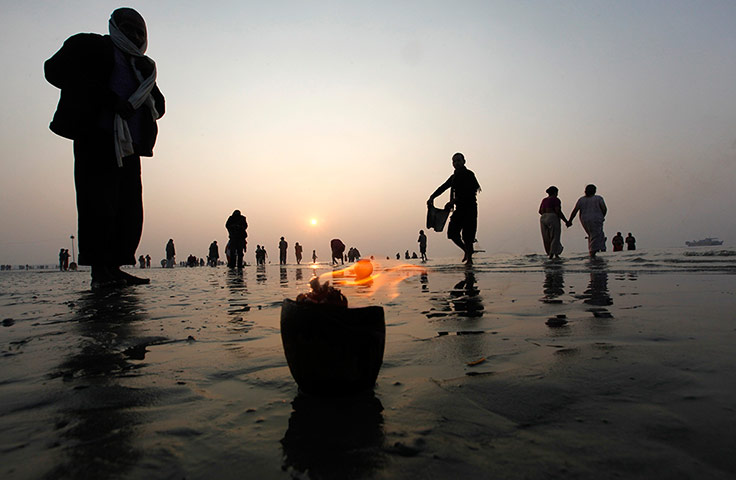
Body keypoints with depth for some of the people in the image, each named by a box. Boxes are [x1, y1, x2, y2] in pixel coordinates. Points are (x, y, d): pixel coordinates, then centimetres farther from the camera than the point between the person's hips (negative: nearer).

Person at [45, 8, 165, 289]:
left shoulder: (141, 66, 28)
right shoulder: (91, 46, 12)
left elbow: (158, 107, 23)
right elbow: (56, 70, -3)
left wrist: (149, 82, 1)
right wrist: (109, 98, -13)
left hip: (129, 147, 6)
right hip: (97, 140, -6)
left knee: (129, 209, -1)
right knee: (99, 203, -12)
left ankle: (114, 268, 3)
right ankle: (100, 270, -11)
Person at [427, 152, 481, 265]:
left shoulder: (469, 175, -8)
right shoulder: (454, 177, 17)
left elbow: (468, 192, -20)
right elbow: (443, 187, 17)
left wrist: (453, 201, -26)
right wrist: (432, 197, 2)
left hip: (469, 209, -7)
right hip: (459, 209, 7)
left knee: (467, 235, -9)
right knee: (452, 233, 1)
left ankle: (469, 259, 2)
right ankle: (467, 251, 21)